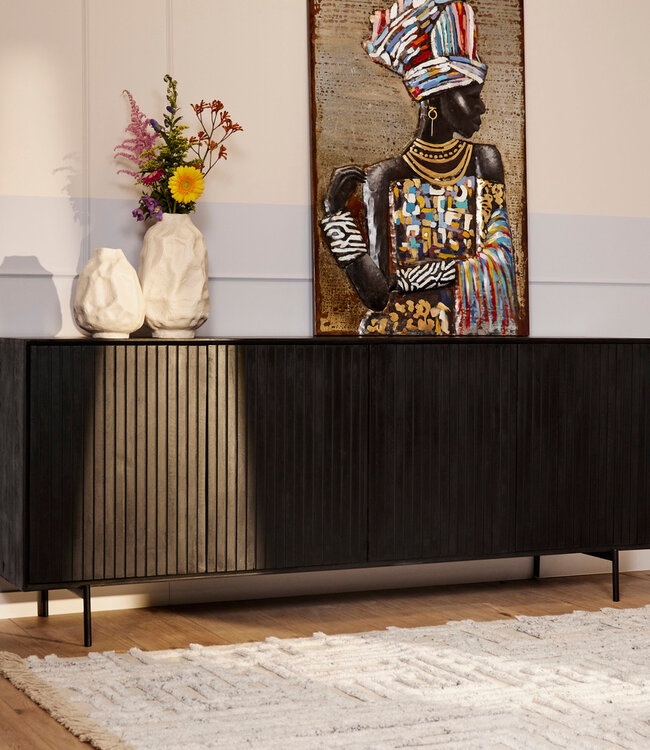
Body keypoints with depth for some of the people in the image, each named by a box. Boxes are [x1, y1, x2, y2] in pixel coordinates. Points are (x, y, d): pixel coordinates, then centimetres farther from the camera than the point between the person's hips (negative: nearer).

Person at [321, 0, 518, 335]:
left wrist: (420, 276, -11)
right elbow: (376, 296, -7)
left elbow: (499, 259, -4)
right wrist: (336, 214, -14)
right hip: (400, 327, -2)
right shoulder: (384, 178, -4)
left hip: (473, 329, 2)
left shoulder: (486, 162, 4)